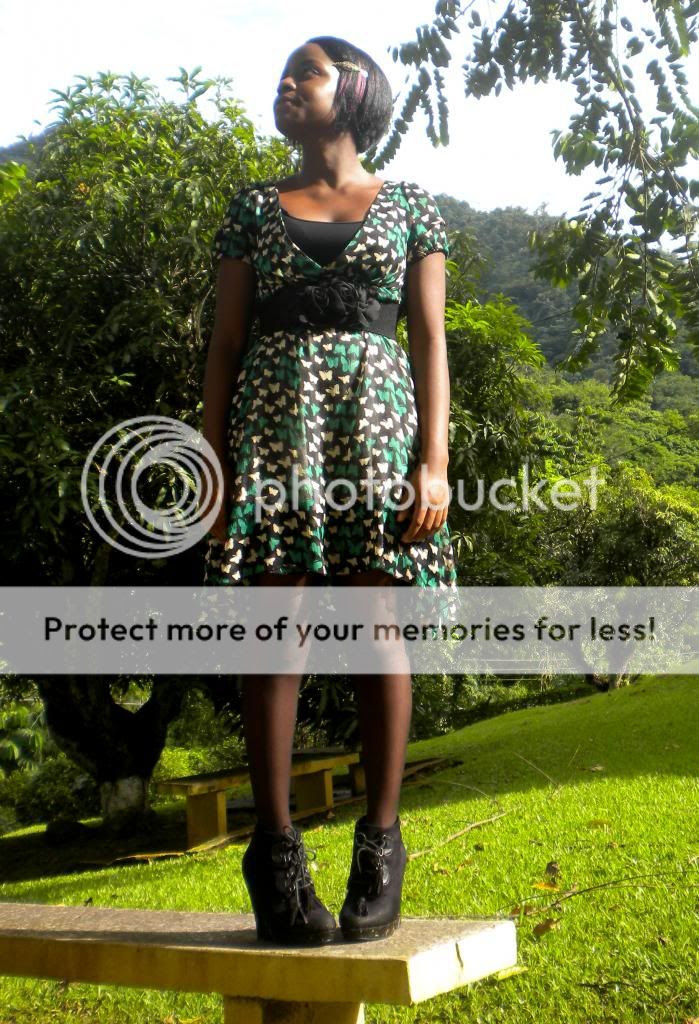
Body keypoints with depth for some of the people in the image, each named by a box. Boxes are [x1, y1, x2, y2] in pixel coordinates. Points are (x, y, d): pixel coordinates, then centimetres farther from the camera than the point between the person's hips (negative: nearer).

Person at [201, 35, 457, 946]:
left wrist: (435, 460, -5)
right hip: (276, 418, 1)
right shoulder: (254, 207, 18)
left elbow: (430, 340, 7)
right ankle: (276, 851, -2)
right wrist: (214, 464, 1)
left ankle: (381, 845, 3)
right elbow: (225, 343, 12)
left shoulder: (408, 205, 15)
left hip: (377, 412, -1)